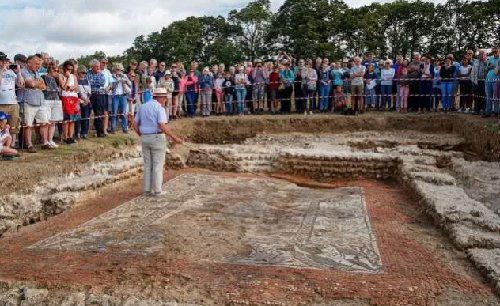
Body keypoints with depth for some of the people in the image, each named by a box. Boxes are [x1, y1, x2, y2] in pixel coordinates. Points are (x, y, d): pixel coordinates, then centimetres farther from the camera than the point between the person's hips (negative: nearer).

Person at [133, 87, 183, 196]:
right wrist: (175, 137, -15)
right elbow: (162, 127, -22)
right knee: (158, 165, 2)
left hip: (145, 139, 6)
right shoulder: (160, 108, -12)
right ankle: (157, 190, 5)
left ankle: (148, 190, 14)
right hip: (157, 138, -6)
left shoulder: (142, 107, 10)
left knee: (148, 165, 13)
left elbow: (135, 125, 10)